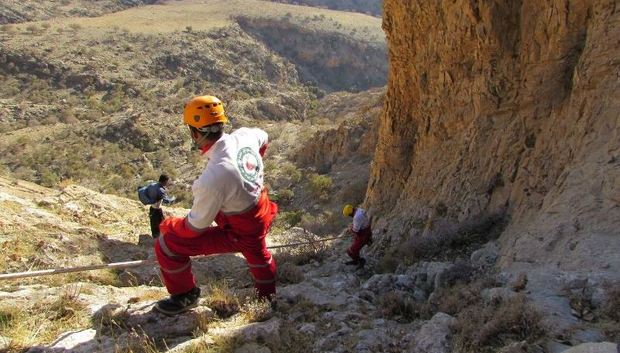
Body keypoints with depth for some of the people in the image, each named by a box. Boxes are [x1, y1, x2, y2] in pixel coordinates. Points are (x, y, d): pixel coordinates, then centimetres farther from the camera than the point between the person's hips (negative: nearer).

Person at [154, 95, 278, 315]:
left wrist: (169, 227, -4)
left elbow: (196, 226, -25)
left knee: (167, 245, -3)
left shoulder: (213, 177, -39)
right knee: (256, 252, 38)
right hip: (261, 217, 7)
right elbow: (263, 138, 10)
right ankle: (267, 294, 65)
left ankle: (185, 295, 21)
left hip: (238, 235, -7)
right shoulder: (245, 136, -18)